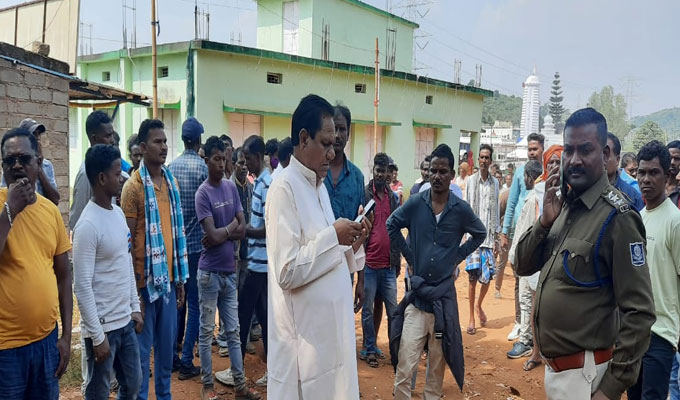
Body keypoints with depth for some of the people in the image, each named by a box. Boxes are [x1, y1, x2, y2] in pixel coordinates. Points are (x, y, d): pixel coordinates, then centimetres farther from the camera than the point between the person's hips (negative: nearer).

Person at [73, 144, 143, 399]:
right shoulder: (88, 225, -20)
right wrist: (97, 336, -17)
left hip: (125, 321, 8)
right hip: (103, 326, -8)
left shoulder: (119, 213, 6)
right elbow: (82, 287, -20)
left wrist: (135, 307, 14)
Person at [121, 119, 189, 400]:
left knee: (168, 345, 16)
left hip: (169, 278, 6)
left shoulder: (171, 181, 9)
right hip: (145, 280, -6)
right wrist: (133, 290, -11)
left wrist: (180, 278, 12)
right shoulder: (134, 186, -10)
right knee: (143, 350, 7)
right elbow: (128, 241, -10)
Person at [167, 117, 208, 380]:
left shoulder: (171, 167, 3)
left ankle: (172, 356, 23)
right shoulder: (203, 167, -12)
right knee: (194, 303, 2)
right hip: (197, 243, -5)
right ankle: (186, 361, 5)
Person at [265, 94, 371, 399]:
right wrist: (333, 236, -19)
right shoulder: (284, 189, -15)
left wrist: (353, 245, -1)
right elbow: (287, 272, -21)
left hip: (330, 330, 8)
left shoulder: (320, 187, 13)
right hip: (305, 339, -8)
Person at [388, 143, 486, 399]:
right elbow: (391, 225, 11)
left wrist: (458, 256, 5)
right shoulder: (415, 203, -3)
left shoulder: (461, 209, -3)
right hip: (417, 293, 0)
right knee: (404, 367, -2)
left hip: (444, 295, 1)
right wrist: (409, 256, 5)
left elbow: (480, 234, 15)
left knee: (438, 363, 13)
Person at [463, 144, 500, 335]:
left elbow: (496, 209, 13)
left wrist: (497, 233, 9)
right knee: (473, 277, -2)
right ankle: (471, 318, 10)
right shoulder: (470, 180, 1)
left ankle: (479, 305, 30)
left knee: (488, 276, 1)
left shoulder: (495, 182, 10)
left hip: (488, 235, 3)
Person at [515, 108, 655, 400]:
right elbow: (523, 266, 4)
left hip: (583, 371, -8)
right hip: (553, 364, 8)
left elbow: (639, 312, -19)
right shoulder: (563, 204, 4)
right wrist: (545, 222, -12)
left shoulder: (616, 217, -19)